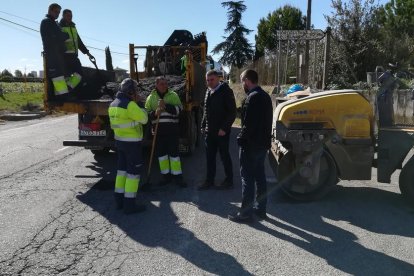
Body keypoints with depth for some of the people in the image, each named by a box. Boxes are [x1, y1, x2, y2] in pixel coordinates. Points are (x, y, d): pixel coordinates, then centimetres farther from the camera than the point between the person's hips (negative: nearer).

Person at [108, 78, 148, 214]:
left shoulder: (113, 104, 9)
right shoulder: (130, 105, -19)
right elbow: (144, 119, -13)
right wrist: (140, 105, 0)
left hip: (119, 140, 9)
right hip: (132, 142, -9)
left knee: (122, 169, 17)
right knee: (134, 172, -1)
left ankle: (119, 200, 24)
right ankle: (129, 204, 3)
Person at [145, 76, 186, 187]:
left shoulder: (173, 95, 2)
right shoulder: (151, 97, 7)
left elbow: (179, 109, -9)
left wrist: (166, 106, -22)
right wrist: (154, 113, -14)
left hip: (172, 129, -2)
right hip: (158, 129, 2)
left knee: (174, 152, 1)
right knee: (161, 152, 9)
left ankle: (177, 176, 11)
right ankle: (166, 175, 23)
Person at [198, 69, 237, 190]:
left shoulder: (226, 91, -10)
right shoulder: (208, 92, 12)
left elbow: (232, 112, -13)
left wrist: (224, 128, -16)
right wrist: (203, 126, 13)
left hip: (222, 131, -7)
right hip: (210, 131, 7)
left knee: (224, 156, 5)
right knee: (210, 156, 11)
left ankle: (229, 180, 20)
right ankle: (209, 180, 22)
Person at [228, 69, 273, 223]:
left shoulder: (252, 98, -19)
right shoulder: (265, 96, 10)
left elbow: (248, 124, -23)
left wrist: (240, 139, -11)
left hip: (251, 145, -9)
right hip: (263, 143, 9)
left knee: (247, 178, 0)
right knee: (260, 176, 16)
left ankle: (245, 213, 10)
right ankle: (261, 210, 26)